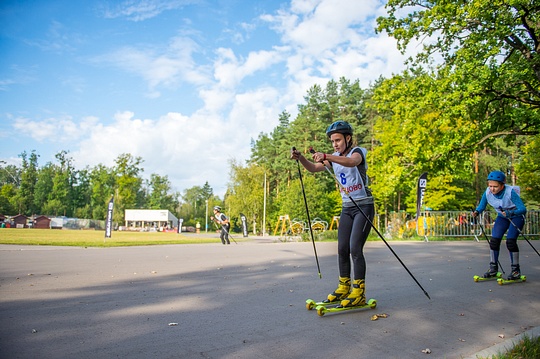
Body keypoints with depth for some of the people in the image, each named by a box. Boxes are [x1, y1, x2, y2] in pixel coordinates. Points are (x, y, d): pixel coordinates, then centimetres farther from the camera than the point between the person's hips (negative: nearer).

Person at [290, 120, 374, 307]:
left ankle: (359, 293, -5)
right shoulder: (334, 157, 9)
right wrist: (300, 157, -21)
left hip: (364, 205, -7)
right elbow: (313, 168, -1)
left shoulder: (358, 151, -11)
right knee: (342, 249, 6)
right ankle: (344, 287, 19)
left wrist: (326, 157, -50)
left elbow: (352, 161, -36)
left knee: (355, 248, -14)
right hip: (347, 207, 7)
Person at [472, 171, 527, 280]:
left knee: (510, 241, -18)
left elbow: (523, 209, -36)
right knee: (494, 240, -6)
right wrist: (476, 212, -28)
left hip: (516, 217, -4)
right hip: (502, 217, 5)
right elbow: (482, 206, -6)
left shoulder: (510, 192, -32)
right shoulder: (488, 192, -19)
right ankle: (493, 268, 7)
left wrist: (511, 212, -54)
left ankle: (516, 269, -1)